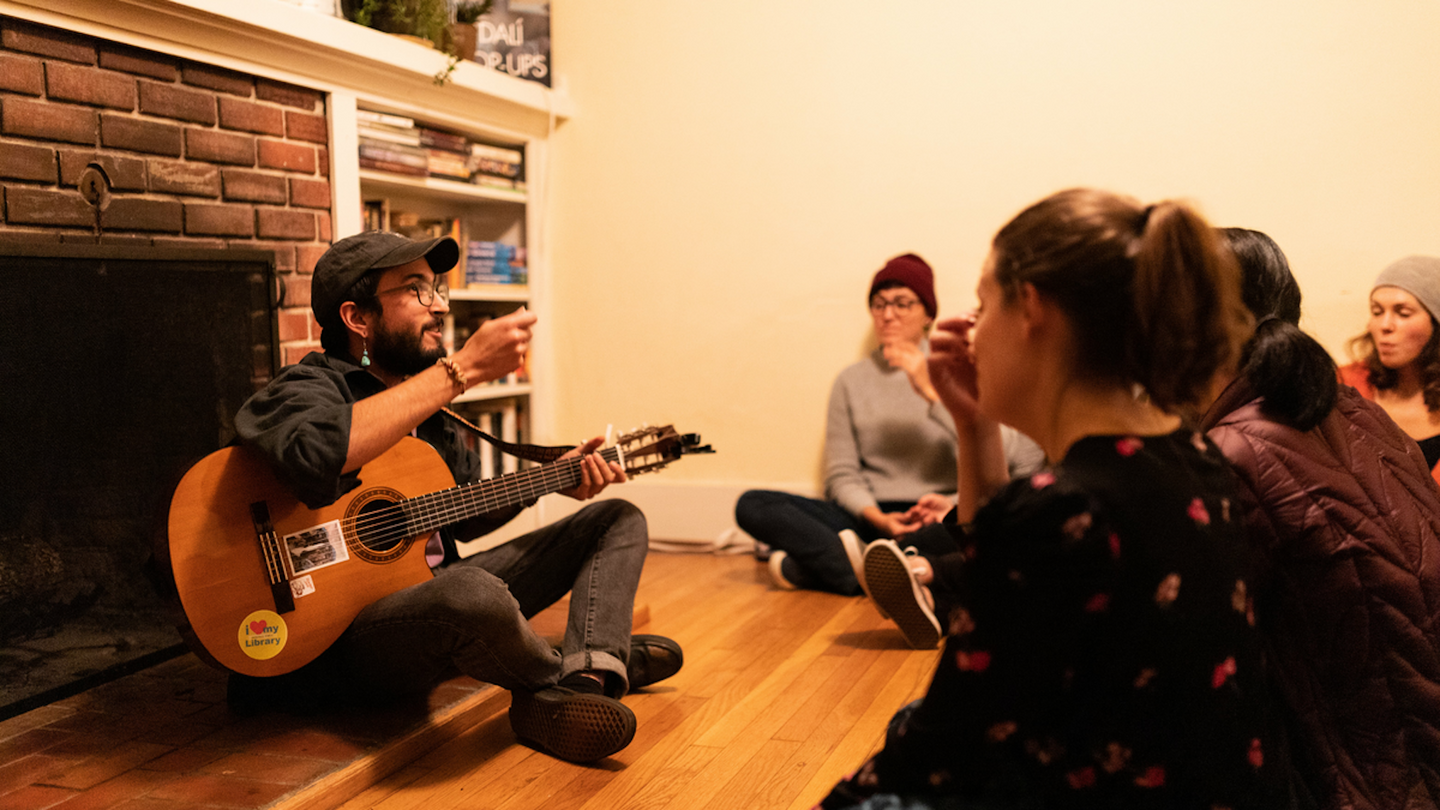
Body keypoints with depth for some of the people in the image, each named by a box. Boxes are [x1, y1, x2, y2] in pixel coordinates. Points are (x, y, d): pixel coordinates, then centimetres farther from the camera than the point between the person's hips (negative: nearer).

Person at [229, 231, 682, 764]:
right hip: (352, 632, -9)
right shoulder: (309, 387, -13)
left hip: (435, 591, 9)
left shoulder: (426, 399, 15)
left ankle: (586, 680, -16)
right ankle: (577, 669, -8)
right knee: (472, 591, -43)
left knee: (619, 518, 11)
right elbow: (315, 452, -40)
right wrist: (463, 369, -33)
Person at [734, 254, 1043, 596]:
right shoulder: (851, 380, 13)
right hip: (870, 519, 2)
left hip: (939, 521, -1)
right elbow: (842, 475, 6)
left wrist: (931, 391, -13)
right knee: (752, 505, -18)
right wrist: (877, 518, -14)